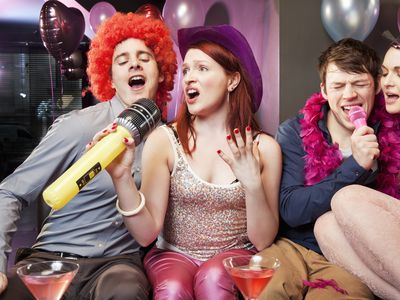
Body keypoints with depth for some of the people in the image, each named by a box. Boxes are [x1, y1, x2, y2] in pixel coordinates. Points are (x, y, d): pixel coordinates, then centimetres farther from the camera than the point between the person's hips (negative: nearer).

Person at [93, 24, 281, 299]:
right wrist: (122, 177, -28)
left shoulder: (264, 147, -4)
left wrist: (252, 184, -22)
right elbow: (146, 234, -12)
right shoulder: (164, 139, -6)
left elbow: (263, 241, -5)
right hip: (174, 255, 0)